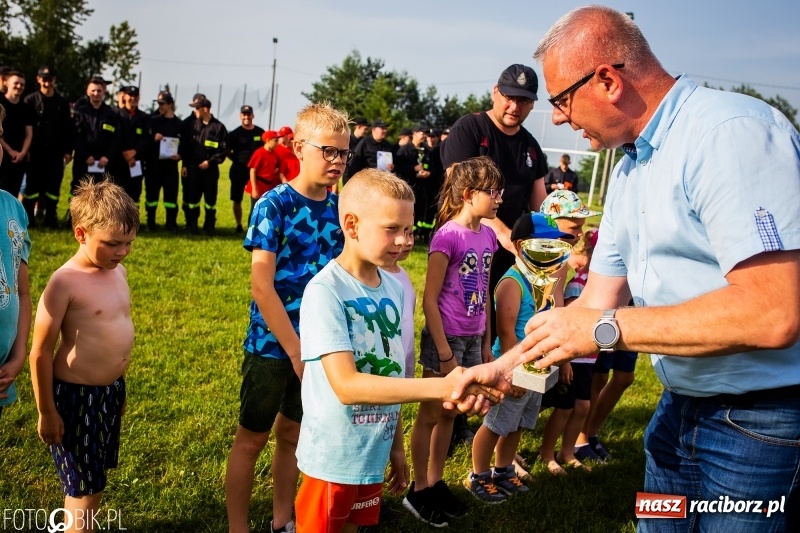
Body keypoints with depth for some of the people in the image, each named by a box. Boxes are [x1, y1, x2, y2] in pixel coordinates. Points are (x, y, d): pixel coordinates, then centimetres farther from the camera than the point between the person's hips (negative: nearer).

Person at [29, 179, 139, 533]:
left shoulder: (117, 271, 3)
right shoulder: (66, 282, -20)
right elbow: (41, 353, -16)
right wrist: (46, 413, -12)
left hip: (111, 390, 7)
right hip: (76, 395, -7)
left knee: (95, 479, 19)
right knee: (84, 487, 4)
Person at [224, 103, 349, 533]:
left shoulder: (340, 207, 1)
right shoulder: (274, 205, -14)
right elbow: (261, 286, -19)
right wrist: (295, 350, -20)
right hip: (272, 345, -5)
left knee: (293, 435, 19)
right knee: (251, 439, 10)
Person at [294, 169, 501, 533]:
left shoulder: (396, 288, 0)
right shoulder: (325, 291, -20)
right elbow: (347, 386, -28)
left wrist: (396, 445, 11)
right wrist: (440, 387, -33)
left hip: (375, 454, 6)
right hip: (333, 459, -6)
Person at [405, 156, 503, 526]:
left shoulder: (487, 235, 4)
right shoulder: (448, 235, -17)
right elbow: (429, 299, -16)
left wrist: (486, 343, 13)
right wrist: (444, 352, -16)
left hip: (472, 338, 7)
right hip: (446, 337, -7)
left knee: (449, 414, 17)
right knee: (431, 414, 7)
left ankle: (435, 483, 31)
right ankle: (418, 491, 21)